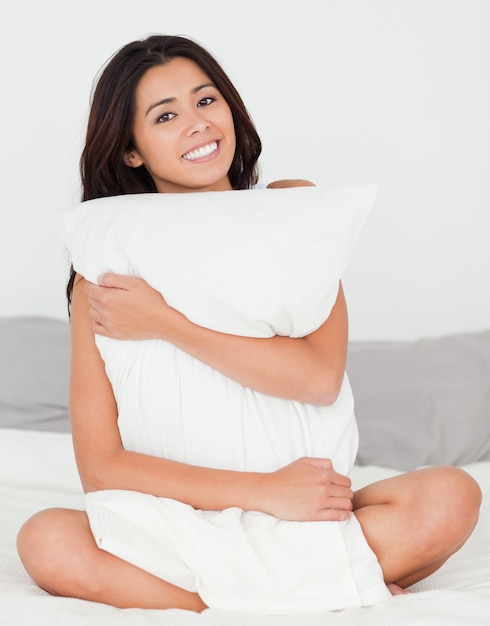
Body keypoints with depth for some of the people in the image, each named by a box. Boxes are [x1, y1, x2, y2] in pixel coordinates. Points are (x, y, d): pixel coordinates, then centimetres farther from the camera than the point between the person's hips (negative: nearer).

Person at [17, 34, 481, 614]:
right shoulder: (106, 275, -3)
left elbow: (321, 377, -12)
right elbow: (100, 466, -10)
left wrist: (164, 324, -15)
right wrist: (262, 491, -19)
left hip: (303, 514, 1)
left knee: (451, 498, -24)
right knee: (46, 542, -30)